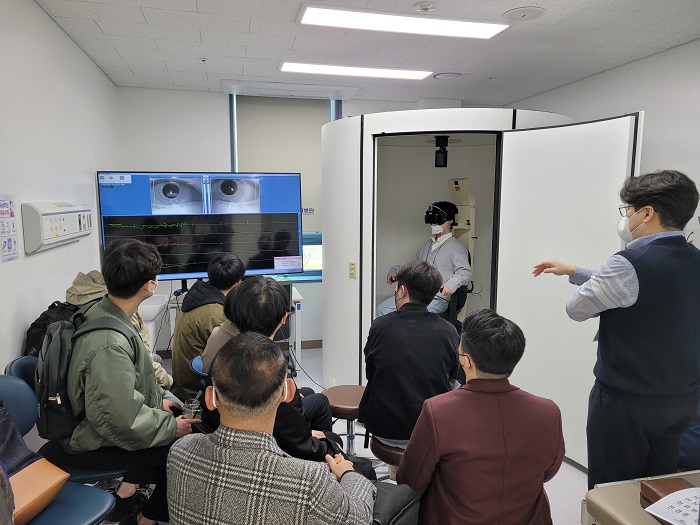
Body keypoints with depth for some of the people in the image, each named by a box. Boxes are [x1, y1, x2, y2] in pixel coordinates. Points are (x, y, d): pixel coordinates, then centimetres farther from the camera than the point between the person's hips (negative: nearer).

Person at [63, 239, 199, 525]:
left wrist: (158, 399, 7)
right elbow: (123, 420, -30)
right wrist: (172, 427, -17)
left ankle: (128, 488, 20)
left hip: (90, 422, 9)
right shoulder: (109, 345, -34)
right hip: (92, 446, -9)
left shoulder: (100, 312, -4)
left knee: (180, 413, 12)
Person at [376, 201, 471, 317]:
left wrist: (451, 284, -31)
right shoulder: (427, 244, 24)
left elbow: (465, 272, -11)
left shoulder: (456, 247, -2)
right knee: (381, 309, -5)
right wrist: (395, 270, 21)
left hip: (437, 298, -8)